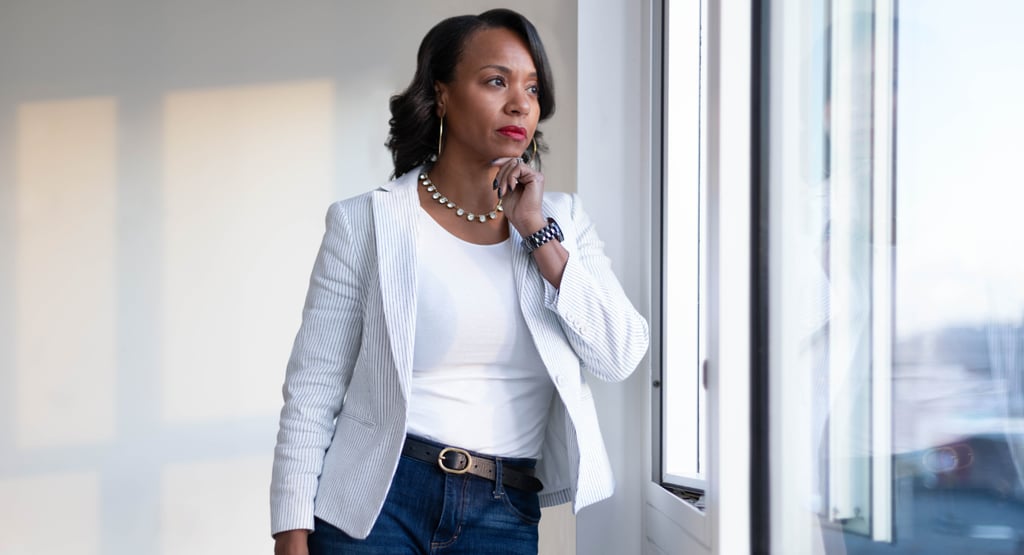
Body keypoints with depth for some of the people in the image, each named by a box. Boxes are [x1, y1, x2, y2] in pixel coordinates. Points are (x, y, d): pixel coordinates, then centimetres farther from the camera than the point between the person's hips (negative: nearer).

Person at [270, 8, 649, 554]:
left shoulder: (560, 218, 8)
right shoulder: (366, 223, -2)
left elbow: (621, 356, -4)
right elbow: (311, 391, -2)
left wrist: (537, 231, -8)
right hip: (373, 506, -2)